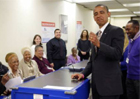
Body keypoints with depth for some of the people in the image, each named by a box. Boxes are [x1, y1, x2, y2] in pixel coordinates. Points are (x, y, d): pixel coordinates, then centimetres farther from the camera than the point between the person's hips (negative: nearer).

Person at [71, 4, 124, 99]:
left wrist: (98, 44, -27)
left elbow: (118, 54, -18)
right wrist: (83, 74, 5)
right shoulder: (96, 35, 15)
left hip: (109, 85, -7)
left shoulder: (116, 31, -6)